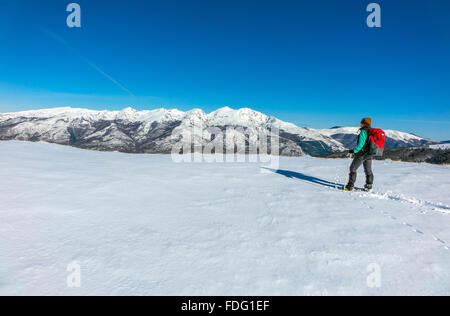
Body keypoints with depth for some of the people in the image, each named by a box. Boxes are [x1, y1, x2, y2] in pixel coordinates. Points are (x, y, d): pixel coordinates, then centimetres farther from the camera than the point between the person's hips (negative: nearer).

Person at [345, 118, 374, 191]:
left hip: (361, 154, -7)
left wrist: (354, 151, -12)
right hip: (369, 155, 8)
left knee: (353, 169, 2)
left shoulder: (363, 132, -16)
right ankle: (368, 187, 25)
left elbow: (361, 144, -22)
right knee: (368, 171, 16)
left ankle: (350, 186, 3)